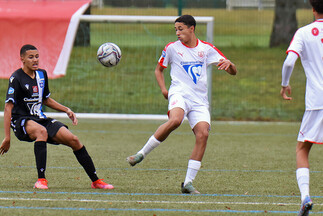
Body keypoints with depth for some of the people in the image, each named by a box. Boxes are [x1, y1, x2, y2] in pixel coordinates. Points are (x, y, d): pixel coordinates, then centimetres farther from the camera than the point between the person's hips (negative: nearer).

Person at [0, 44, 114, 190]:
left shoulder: (41, 75, 10)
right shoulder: (16, 78, -13)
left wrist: (67, 110, 16)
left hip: (40, 119, 7)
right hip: (21, 122, -6)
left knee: (73, 140, -10)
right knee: (42, 131, -40)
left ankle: (95, 181, 2)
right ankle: (41, 180, -38)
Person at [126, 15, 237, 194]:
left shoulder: (206, 48, 11)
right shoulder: (172, 48, 8)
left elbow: (233, 72, 12)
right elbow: (159, 69, 22)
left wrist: (228, 64, -13)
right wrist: (163, 89, 5)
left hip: (200, 100, 3)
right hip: (180, 93, -3)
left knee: (203, 133, -19)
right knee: (175, 120, -36)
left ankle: (188, 182, -12)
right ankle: (142, 154, -27)